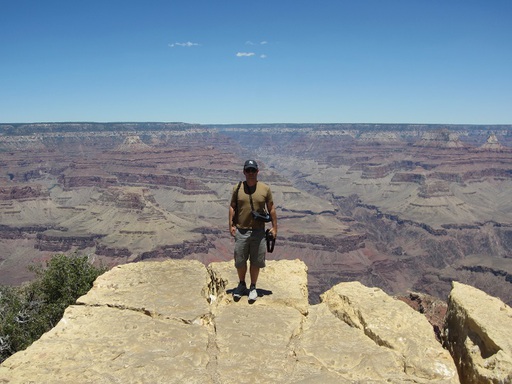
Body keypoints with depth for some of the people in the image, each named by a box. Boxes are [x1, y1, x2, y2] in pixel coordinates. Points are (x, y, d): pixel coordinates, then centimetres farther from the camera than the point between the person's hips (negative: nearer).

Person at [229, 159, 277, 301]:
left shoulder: (265, 189, -1)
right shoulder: (237, 188, 0)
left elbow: (271, 209, 4)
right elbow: (232, 207, 5)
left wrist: (274, 227, 2)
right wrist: (231, 224, -4)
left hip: (258, 231, 0)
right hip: (241, 231, 1)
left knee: (256, 261, 9)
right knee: (240, 261, 11)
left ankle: (253, 287, 27)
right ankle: (241, 284, 34)